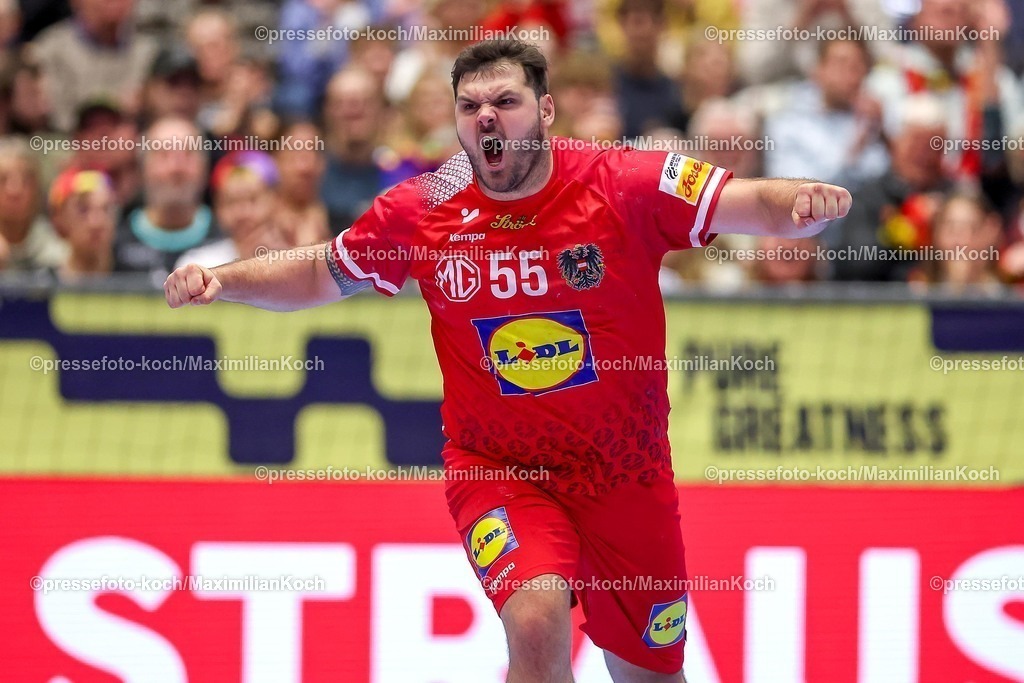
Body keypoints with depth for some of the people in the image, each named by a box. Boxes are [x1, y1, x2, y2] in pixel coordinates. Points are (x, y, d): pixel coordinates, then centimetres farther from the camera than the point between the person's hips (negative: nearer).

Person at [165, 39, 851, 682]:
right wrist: (221, 278, -9)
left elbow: (754, 205, -20)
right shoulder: (421, 212, -7)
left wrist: (800, 200, -43)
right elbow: (316, 276, 7)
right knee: (537, 617, -30)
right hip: (497, 470, -1)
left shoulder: (627, 184, -14)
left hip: (628, 475, 1)